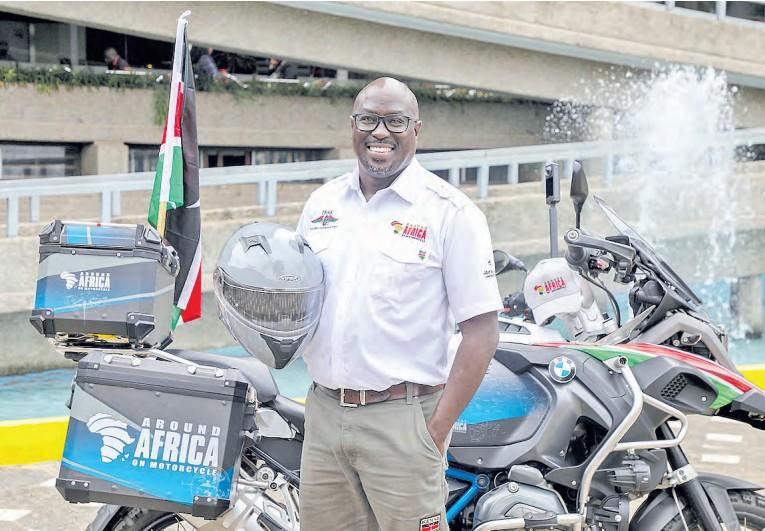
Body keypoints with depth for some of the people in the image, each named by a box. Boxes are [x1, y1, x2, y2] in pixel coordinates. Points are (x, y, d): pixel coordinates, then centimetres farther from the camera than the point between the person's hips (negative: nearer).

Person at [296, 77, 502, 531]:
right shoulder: (321, 204, 11)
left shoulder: (450, 212, -6)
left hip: (402, 420, -5)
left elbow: (482, 331, -10)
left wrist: (438, 430, -15)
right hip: (323, 412, 5)